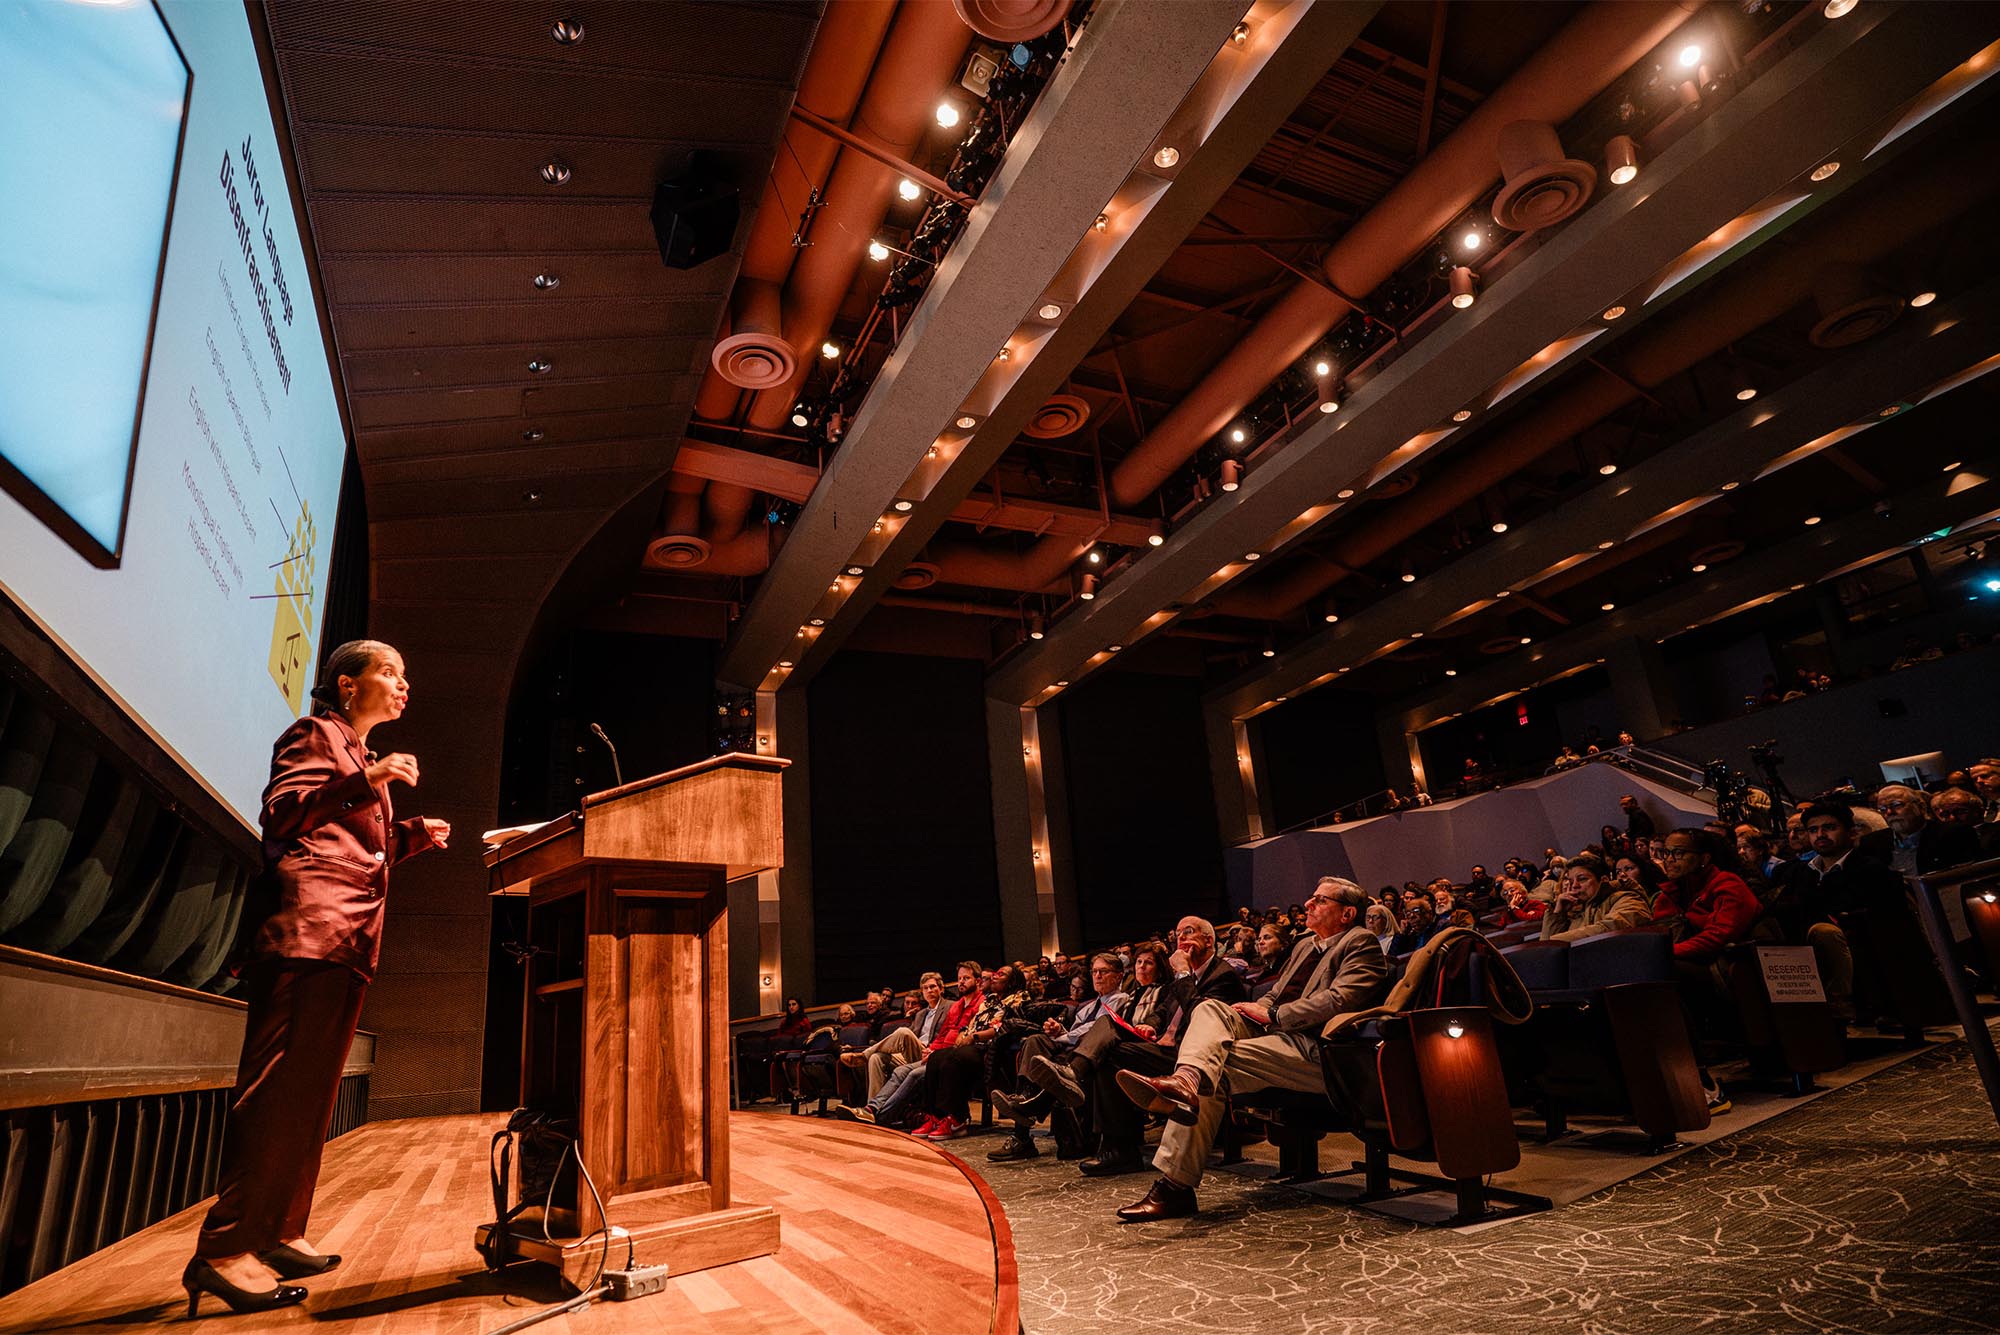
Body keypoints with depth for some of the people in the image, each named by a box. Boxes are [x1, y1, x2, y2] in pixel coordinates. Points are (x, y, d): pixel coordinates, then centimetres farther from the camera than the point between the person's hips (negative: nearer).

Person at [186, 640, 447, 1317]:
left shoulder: (362, 758, 28)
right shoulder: (315, 735, 3)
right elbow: (279, 813, -13)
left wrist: (414, 834, 15)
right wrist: (365, 782, -24)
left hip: (349, 941, 9)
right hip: (309, 928, -9)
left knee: (311, 1088, 9)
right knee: (280, 1085, -12)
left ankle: (276, 1234, 14)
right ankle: (224, 1250, -9)